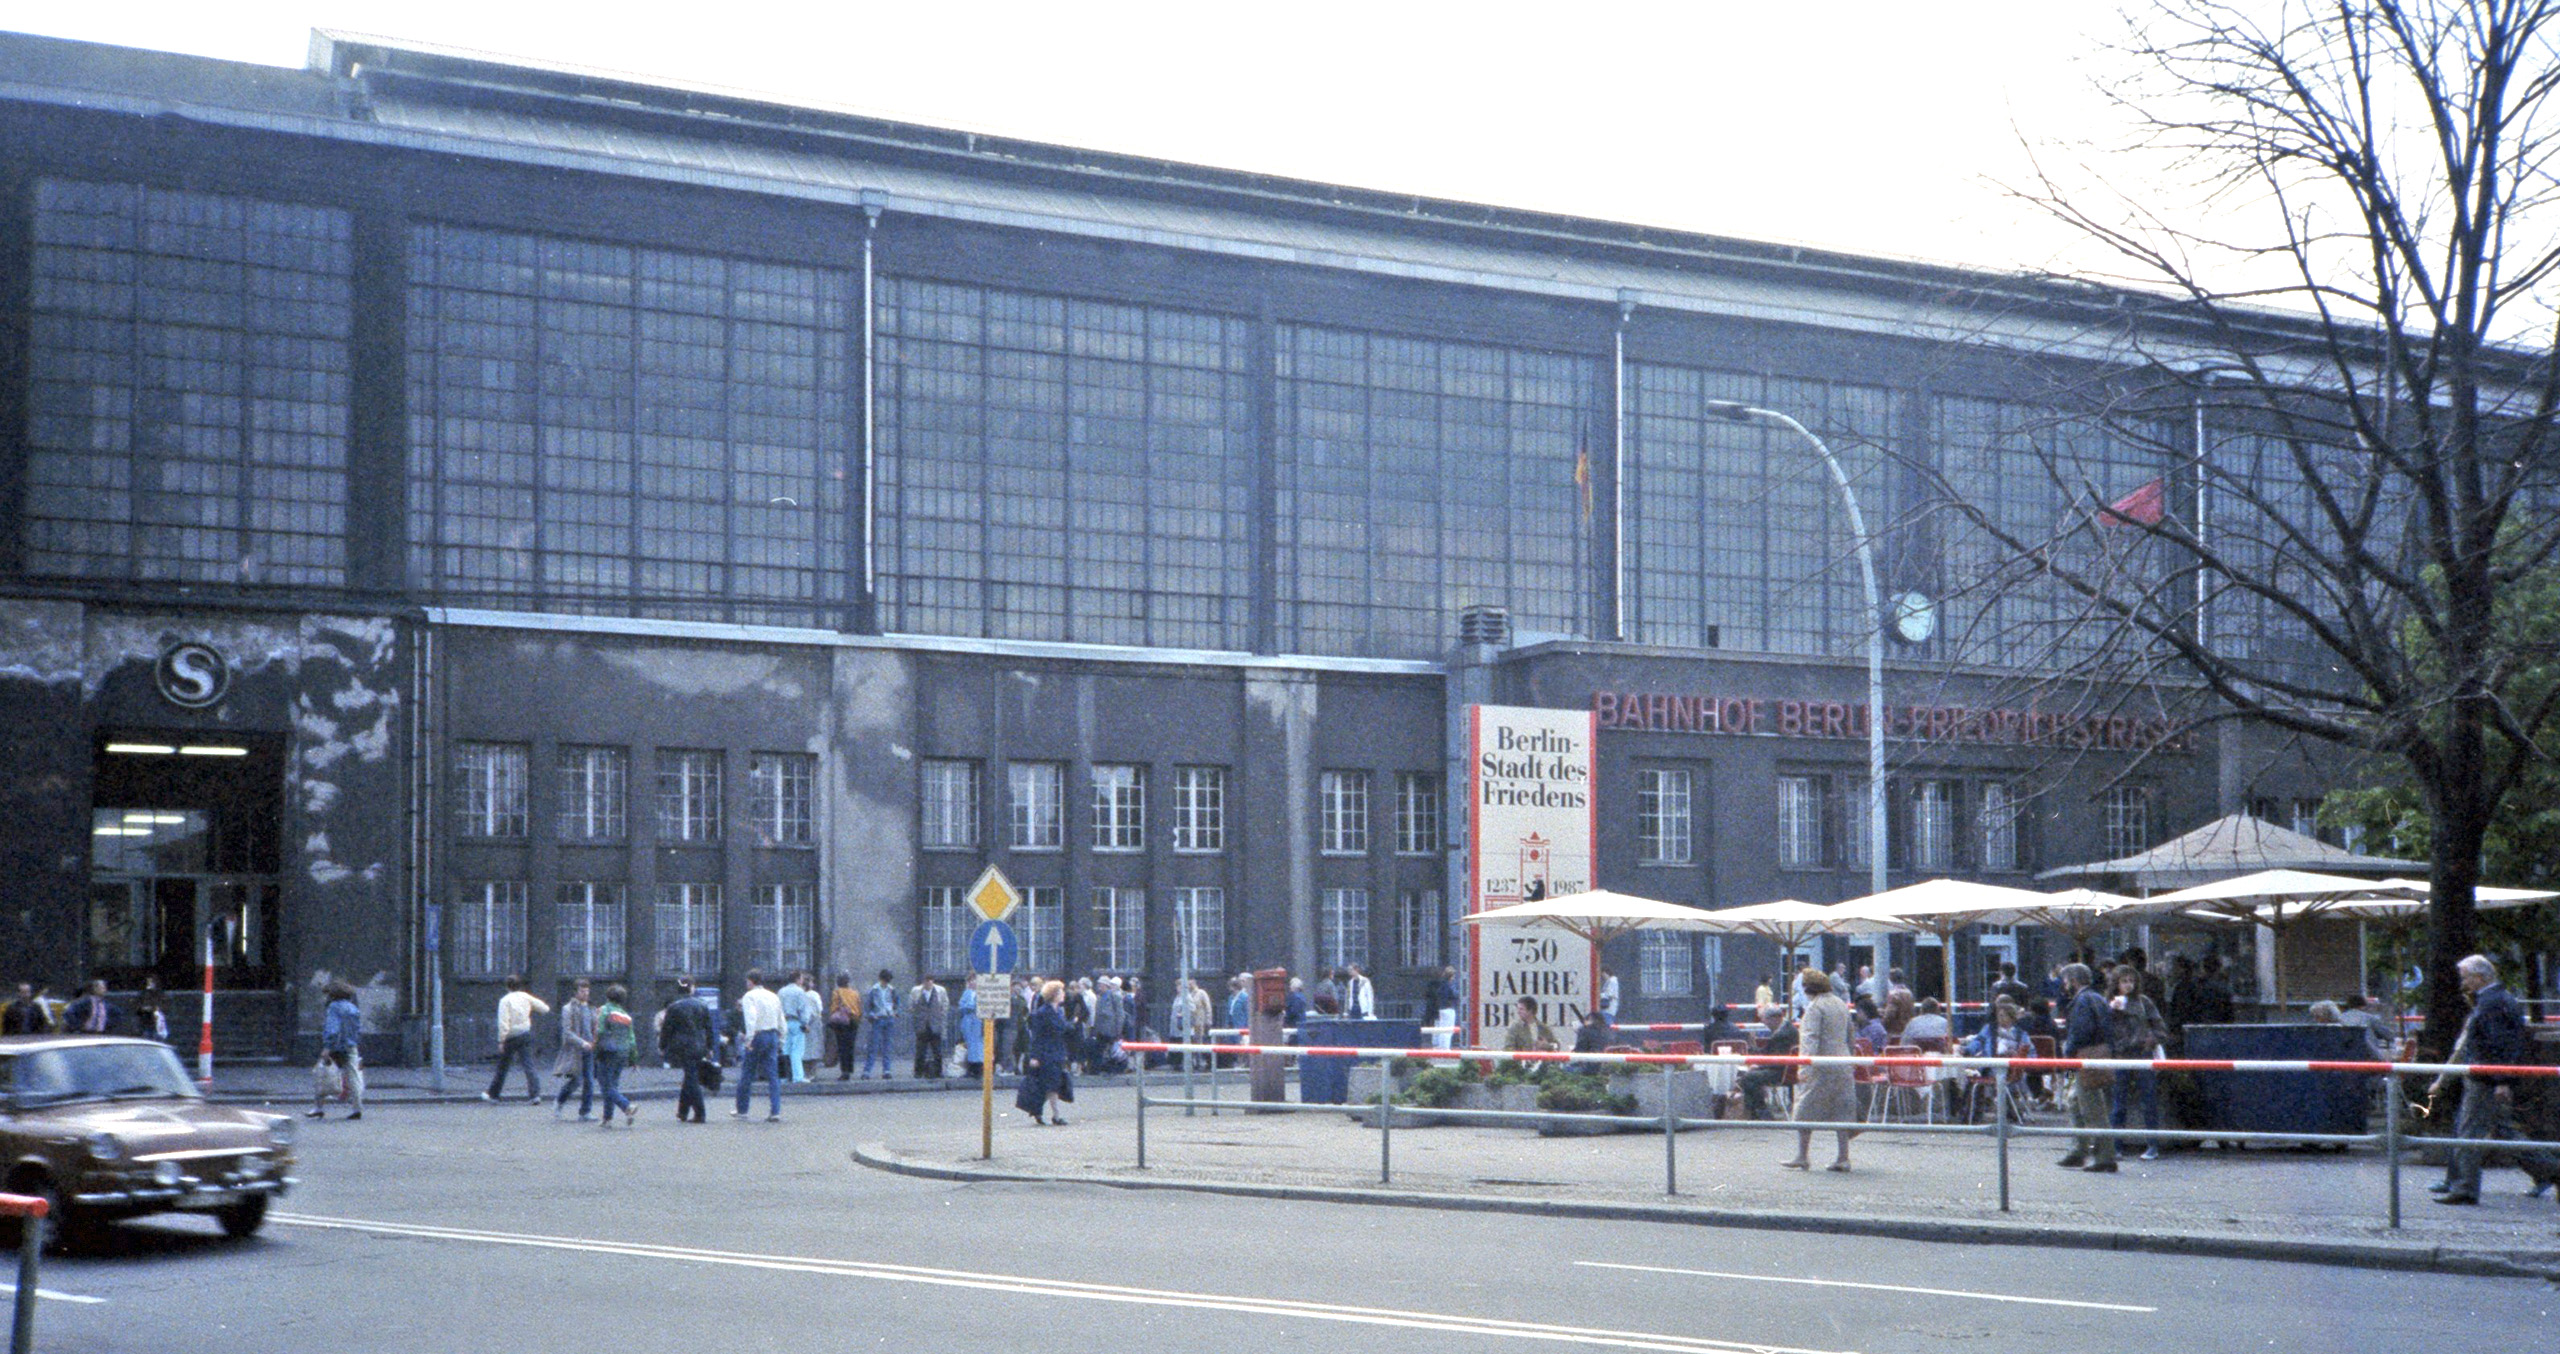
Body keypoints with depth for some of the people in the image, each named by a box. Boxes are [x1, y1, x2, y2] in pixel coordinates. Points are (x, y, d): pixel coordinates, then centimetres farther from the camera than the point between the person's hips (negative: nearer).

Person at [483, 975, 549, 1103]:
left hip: (511, 1036, -3)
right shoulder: (526, 997, 1)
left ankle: (493, 1095, 23)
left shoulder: (505, 1000, -11)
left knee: (502, 1067, 10)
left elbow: (503, 1023, -16)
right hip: (526, 1034, 3)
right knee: (528, 1065, 0)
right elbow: (544, 1008, 8)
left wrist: (501, 1041, -12)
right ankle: (535, 1093, -13)